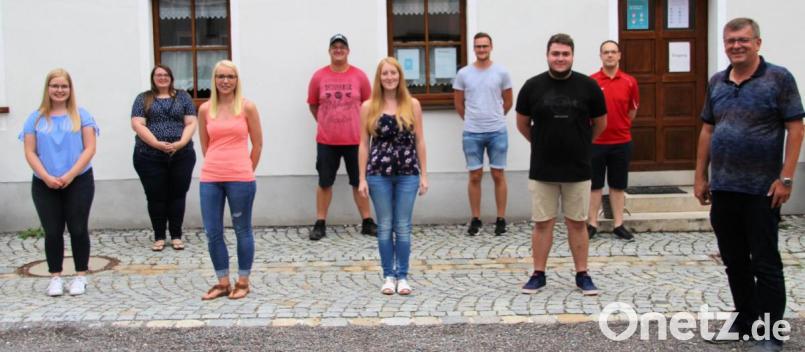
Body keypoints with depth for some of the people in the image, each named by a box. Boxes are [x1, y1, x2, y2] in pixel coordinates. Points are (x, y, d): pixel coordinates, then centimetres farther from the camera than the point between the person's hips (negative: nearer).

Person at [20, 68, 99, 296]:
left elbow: (90, 148, -4)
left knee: (78, 229, 2)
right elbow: (30, 153, 3)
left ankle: (81, 276, 12)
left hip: (79, 182, -1)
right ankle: (55, 277, 16)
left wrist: (70, 175, -13)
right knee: (52, 232, 5)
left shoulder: (81, 115, 2)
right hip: (45, 185, 2)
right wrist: (47, 177, -12)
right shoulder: (36, 118, 7)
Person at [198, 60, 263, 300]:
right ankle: (222, 282, 20)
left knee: (242, 230, 7)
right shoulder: (205, 109, 6)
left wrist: (245, 172, 8)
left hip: (240, 180, -3)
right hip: (210, 179, 3)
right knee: (212, 232, 6)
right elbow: (205, 146, 15)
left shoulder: (247, 107, -2)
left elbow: (257, 145, 3)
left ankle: (243, 282, 20)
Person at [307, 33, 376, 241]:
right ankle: (320, 224, 15)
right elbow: (313, 105, 10)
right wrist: (326, 124, 10)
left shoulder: (359, 76, -2)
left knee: (360, 182, 8)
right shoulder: (319, 76, -1)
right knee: (324, 182, 6)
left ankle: (367, 222, 17)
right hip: (326, 140, 0)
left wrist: (359, 125, 9)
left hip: (355, 139, 0)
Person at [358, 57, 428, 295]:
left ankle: (402, 276, 15)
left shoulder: (412, 105, 4)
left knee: (403, 227, 5)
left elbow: (419, 141, 5)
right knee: (385, 226, 6)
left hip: (408, 174, 0)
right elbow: (364, 144, 3)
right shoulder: (369, 107, 2)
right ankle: (389, 276, 17)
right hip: (379, 174, 0)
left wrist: (424, 174, 2)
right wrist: (362, 178, -1)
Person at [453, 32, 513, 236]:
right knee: (475, 176, 5)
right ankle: (475, 219, 13)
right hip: (471, 133, 1)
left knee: (498, 175, 4)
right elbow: (458, 103, 11)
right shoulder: (463, 74, 1)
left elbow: (508, 102, 11)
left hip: (497, 132, 0)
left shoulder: (501, 72, 0)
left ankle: (501, 219, 11)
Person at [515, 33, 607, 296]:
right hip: (542, 169, 0)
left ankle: (582, 275, 18)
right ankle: (538, 274, 16)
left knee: (577, 223, 8)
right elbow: (522, 124, 11)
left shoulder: (588, 86, -2)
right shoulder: (533, 86, -2)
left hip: (578, 169, 0)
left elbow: (600, 123, 11)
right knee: (542, 223, 6)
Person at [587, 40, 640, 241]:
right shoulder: (591, 81, -5)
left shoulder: (629, 82, 1)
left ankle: (618, 225, 17)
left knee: (618, 185, 9)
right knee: (595, 185, 6)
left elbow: (633, 110, 13)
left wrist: (619, 126, 12)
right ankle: (592, 224, 14)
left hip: (621, 141, 2)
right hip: (595, 141, -2)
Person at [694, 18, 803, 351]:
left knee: (765, 263, 1)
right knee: (734, 261, 14)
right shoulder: (716, 82, 10)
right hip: (722, 188, 6)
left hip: (761, 189, -5)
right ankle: (745, 320, 28)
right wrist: (700, 177, 11)